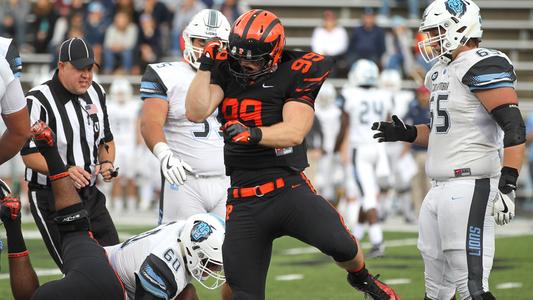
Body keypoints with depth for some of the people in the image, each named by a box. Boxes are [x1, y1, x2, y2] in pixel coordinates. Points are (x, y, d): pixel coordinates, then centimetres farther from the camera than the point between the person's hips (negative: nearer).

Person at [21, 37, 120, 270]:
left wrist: (107, 163, -1)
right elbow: (29, 155, -16)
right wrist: (65, 170, -29)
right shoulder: (39, 100, -15)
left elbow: (106, 139, 20)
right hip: (50, 198, -7)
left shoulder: (95, 93, 8)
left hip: (90, 196, 7)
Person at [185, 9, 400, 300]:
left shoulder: (293, 75, -5)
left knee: (340, 245, -24)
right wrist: (206, 66, -12)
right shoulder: (226, 71, 6)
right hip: (243, 198, 3)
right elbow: (196, 113, -7)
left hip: (288, 188, -3)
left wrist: (253, 134, -33)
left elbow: (295, 132, -17)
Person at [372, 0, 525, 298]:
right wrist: (407, 134, 13)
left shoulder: (482, 66, -13)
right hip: (441, 189, 10)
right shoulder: (443, 73, 18)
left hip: (469, 187, -10)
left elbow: (514, 127, -20)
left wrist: (507, 185, -26)